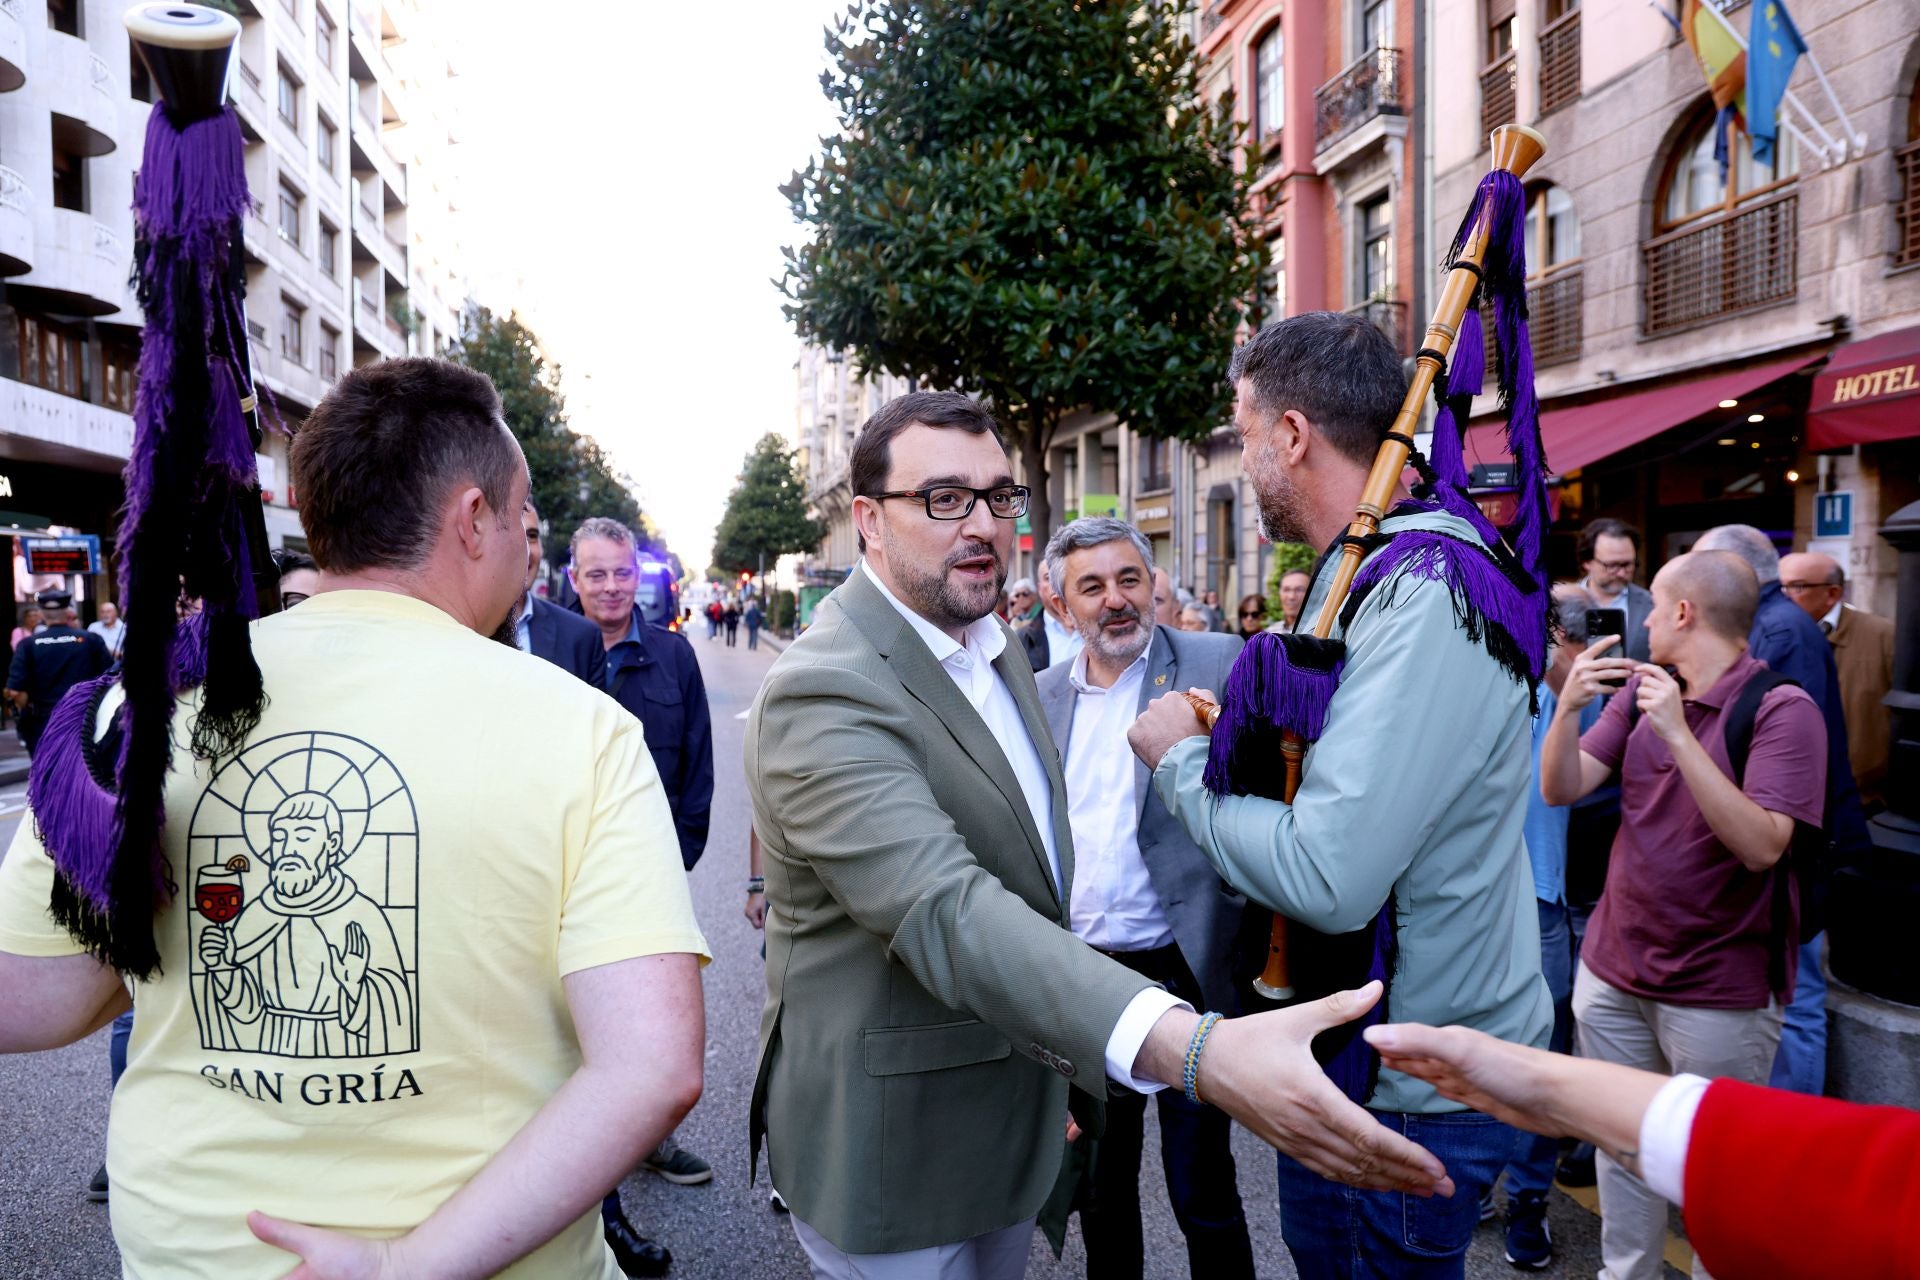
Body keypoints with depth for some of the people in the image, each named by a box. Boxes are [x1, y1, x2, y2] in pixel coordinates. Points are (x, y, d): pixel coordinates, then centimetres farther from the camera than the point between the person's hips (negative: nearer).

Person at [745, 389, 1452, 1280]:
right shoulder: (821, 695, -26)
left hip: (1013, 1125, 8)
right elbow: (945, 911, -40)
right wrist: (1196, 1051, -51)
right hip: (889, 1148, -8)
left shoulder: (998, 652, 5)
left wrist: (1065, 1072, 18)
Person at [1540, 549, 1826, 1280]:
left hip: (1719, 992, -6)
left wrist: (1677, 733, -30)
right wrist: (1569, 706, -19)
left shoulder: (1781, 708, -14)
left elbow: (1761, 845, -25)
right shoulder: (1641, 686, 4)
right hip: (1613, 972, 6)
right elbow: (1560, 789, -2)